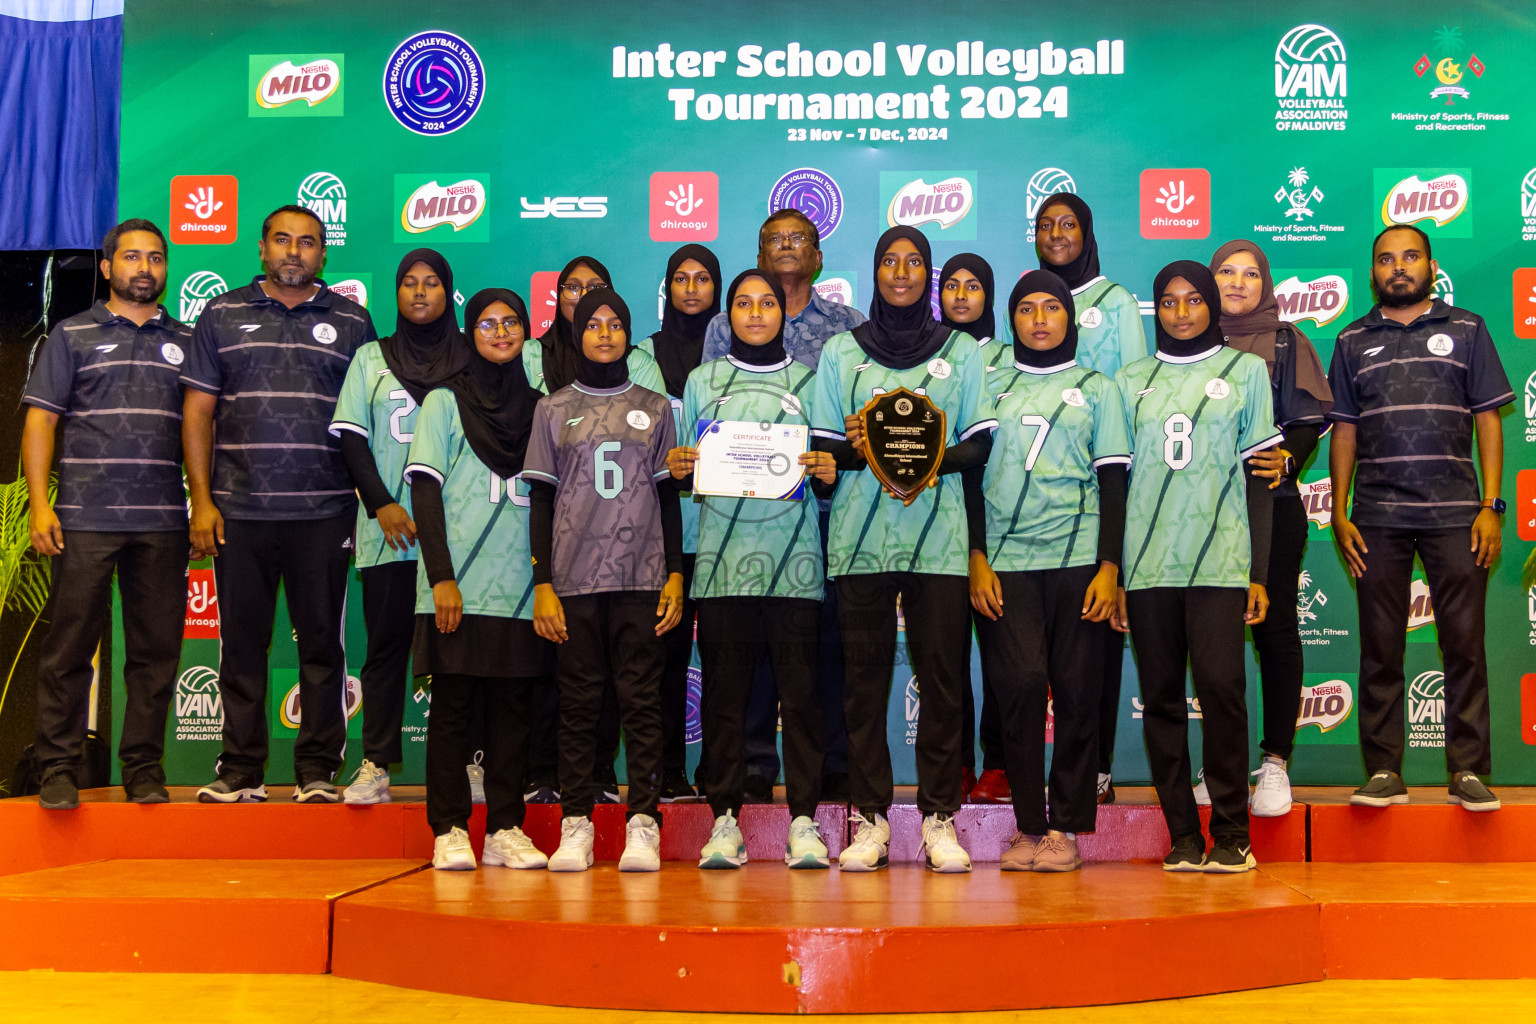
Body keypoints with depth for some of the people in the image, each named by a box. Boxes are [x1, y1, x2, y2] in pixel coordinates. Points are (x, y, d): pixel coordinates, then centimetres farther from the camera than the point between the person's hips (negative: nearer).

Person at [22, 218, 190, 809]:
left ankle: (144, 766, 12)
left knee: (157, 648, 3)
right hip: (84, 518, -2)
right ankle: (58, 767, 9)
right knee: (70, 644, 0)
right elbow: (40, 421, 5)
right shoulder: (72, 335, 9)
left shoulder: (185, 340, 15)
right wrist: (39, 503, -5)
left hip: (162, 522, 2)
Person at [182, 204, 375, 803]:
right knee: (242, 643, 5)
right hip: (238, 511, 1)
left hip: (324, 512, -1)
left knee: (322, 643, 2)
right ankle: (241, 770, 14)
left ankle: (317, 770, 11)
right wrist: (201, 500, 0)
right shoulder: (222, 316, 10)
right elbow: (197, 411, 8)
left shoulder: (351, 321, 9)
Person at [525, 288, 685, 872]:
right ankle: (575, 824, 6)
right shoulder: (553, 409, 11)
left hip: (642, 578, 0)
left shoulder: (655, 408, 13)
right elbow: (541, 500, 8)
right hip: (574, 578, 0)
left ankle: (643, 824, 1)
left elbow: (669, 496, 12)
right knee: (578, 702, 1)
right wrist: (542, 585, -1)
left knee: (642, 699, -3)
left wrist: (675, 574, 2)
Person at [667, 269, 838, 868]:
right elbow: (690, 475, 17)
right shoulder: (702, 381, 15)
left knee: (800, 689, -4)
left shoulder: (807, 382, 14)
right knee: (723, 689, 0)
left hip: (793, 555, 0)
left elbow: (827, 476, 15)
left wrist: (828, 475, -6)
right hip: (723, 554, 1)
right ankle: (725, 818, 7)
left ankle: (804, 820, 2)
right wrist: (678, 470, -4)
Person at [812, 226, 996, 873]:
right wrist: (861, 450, -12)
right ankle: (871, 817, 7)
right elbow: (821, 448, 9)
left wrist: (934, 462, -13)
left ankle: (939, 818, 5)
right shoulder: (840, 352, 13)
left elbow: (980, 443, 6)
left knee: (943, 677, -3)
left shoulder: (961, 351, 13)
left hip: (938, 537, 0)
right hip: (860, 537, 0)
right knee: (865, 677, -1)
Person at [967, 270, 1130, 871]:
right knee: (1019, 685, -9)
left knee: (1076, 690, -3)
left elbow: (1112, 481, 8)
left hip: (1078, 557, 0)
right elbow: (972, 473, 12)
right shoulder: (991, 388, 15)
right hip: (1005, 560, 0)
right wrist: (976, 559, 1)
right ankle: (1028, 826, 0)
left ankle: (1064, 828, 5)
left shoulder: (1097, 389, 13)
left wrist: (1109, 567, -2)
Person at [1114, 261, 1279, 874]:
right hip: (1146, 563, 2)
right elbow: (1115, 479, 13)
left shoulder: (1246, 370, 10)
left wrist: (1259, 573, 1)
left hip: (1220, 560, -2)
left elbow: (1259, 477, 7)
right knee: (1161, 697, 1)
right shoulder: (1131, 381, 14)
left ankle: (1231, 833, -1)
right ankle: (1182, 835, 8)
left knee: (1221, 688, -11)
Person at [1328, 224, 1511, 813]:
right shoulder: (1354, 341, 13)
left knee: (1464, 644, -1)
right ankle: (1384, 772, 10)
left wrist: (1492, 506, -2)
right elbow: (1344, 431, 12)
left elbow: (1488, 421, 7)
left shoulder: (1466, 330, 10)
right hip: (1377, 518, 1)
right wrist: (1339, 512, 4)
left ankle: (1468, 774, 6)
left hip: (1455, 514, -1)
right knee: (1380, 649, 3)